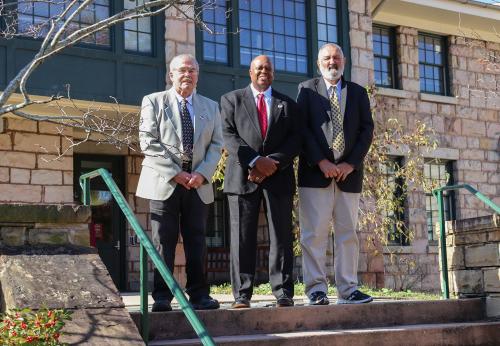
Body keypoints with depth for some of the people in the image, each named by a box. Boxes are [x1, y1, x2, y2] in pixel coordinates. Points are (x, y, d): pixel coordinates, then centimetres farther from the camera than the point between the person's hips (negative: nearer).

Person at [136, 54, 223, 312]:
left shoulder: (210, 107, 16)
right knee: (164, 241, -3)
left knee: (197, 241, 3)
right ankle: (162, 297, 1)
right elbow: (148, 143, -3)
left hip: (198, 183, 3)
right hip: (164, 182, -3)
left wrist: (202, 173, -8)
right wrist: (175, 173, -12)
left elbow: (216, 145, 10)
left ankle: (199, 295, 7)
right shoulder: (154, 102, 5)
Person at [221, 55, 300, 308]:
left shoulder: (288, 105, 16)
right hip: (243, 177, -1)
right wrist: (255, 161, -13)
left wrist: (273, 164, -11)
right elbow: (228, 135, 0)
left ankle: (283, 294, 3)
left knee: (281, 237, 0)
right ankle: (242, 295, 0)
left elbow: (294, 141, 6)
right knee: (242, 238, -3)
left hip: (278, 177, 1)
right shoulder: (231, 100, 12)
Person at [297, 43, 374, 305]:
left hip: (349, 173, 3)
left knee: (347, 233, 4)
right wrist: (321, 162, -12)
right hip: (315, 173, -3)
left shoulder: (358, 93, 16)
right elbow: (302, 128, -2)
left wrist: (351, 163, -5)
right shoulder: (306, 89, 8)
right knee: (314, 233, -5)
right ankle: (316, 289, -2)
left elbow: (367, 130, 8)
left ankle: (347, 289, 7)